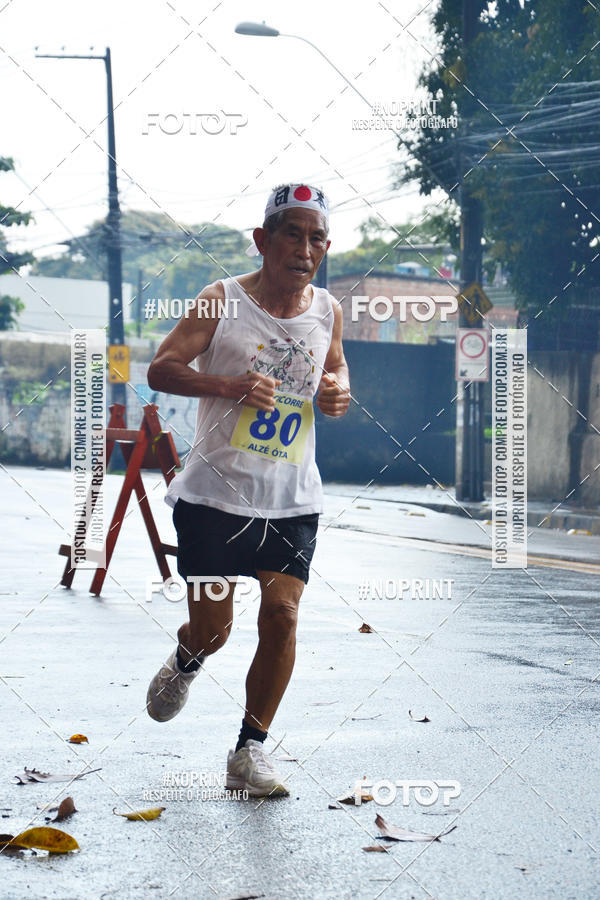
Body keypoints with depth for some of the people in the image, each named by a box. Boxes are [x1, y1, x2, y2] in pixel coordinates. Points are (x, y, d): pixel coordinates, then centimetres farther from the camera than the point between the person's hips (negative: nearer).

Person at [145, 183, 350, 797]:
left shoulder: (327, 311, 6)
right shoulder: (221, 302, -7)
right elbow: (160, 369, -7)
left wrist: (340, 392, -1)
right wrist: (232, 386, -22)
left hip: (292, 500, 3)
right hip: (216, 492, -3)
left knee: (282, 615, -9)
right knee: (212, 627, 0)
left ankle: (251, 749, 4)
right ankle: (186, 662, 39)